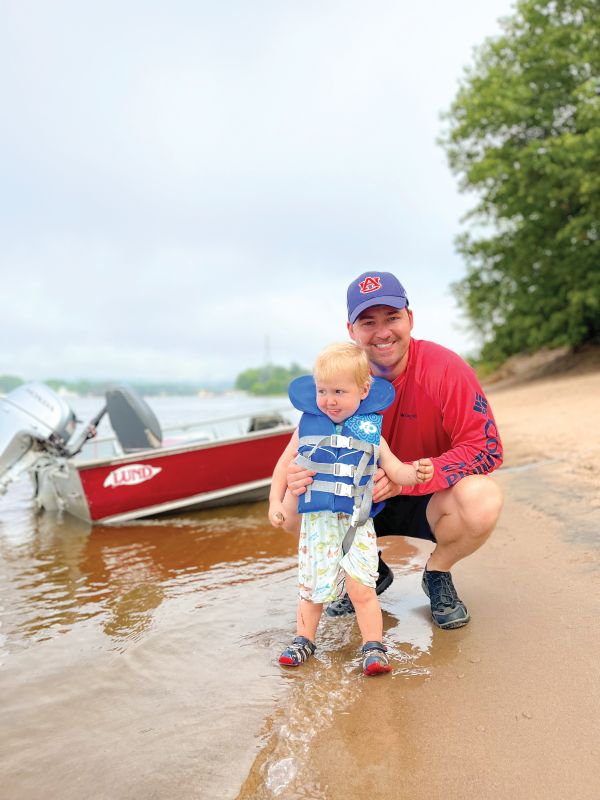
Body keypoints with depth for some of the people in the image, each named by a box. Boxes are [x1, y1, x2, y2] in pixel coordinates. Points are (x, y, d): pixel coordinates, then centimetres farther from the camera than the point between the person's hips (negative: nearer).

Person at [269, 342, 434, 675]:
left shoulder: (370, 432, 1)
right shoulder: (307, 426, 2)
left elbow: (395, 470, 2)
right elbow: (285, 465, 11)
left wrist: (415, 472, -19)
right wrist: (276, 502, 4)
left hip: (356, 524, -1)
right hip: (316, 522, 1)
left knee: (361, 587, -8)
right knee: (311, 588, 8)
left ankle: (373, 647, 9)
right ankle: (303, 640, 29)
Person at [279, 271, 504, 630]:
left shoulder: (445, 368, -21)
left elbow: (487, 449, -23)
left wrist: (404, 478, -35)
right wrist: (297, 473, -32)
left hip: (429, 502, -2)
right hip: (363, 504, 3)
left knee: (483, 500, -34)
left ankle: (438, 574, 2)